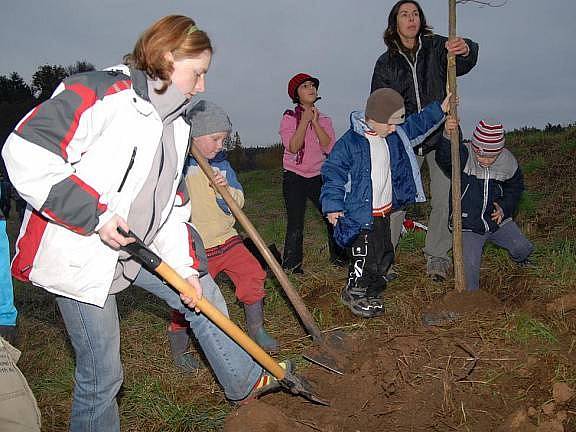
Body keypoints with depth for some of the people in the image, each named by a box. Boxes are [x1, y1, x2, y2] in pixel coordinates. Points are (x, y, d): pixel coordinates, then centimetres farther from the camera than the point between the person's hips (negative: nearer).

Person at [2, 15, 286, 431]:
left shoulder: (174, 126, 9)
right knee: (102, 373, 3)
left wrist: (186, 267, 2)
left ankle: (248, 380, 35)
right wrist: (94, 214, -25)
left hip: (139, 246, 9)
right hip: (79, 255, -8)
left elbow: (172, 203, 12)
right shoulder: (99, 93, -18)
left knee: (205, 296, 15)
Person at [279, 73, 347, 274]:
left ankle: (338, 257, 20)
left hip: (318, 177, 3)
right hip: (294, 177, -3)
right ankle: (291, 265, 9)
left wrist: (315, 121, -11)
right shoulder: (289, 118, -2)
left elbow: (329, 147, -8)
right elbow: (293, 147, -16)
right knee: (295, 225, -4)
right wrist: (305, 120, -14)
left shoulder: (324, 120, 8)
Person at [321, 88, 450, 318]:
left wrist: (441, 109, 19)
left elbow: (417, 124, 23)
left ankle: (371, 294, 35)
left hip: (385, 212, 8)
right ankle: (354, 294, 20)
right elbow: (333, 172, -15)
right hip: (360, 215, -8)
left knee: (384, 255, 16)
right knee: (363, 258, -4)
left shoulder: (395, 135, 5)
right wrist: (333, 205, -18)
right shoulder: (350, 142, -17)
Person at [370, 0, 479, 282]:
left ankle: (436, 257, 18)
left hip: (441, 136, 0)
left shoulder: (436, 47, 2)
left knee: (443, 200, 3)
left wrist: (466, 50, -41)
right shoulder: (386, 63, 5)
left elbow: (462, 65, -17)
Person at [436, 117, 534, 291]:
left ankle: (519, 258, 46)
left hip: (497, 220, 4)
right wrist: (448, 137, -60)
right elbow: (444, 159, -41)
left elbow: (515, 187, 10)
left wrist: (504, 207, -6)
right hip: (468, 225, -3)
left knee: (523, 248, 9)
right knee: (470, 265, -12)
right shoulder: (463, 155, -18)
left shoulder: (508, 161, -6)